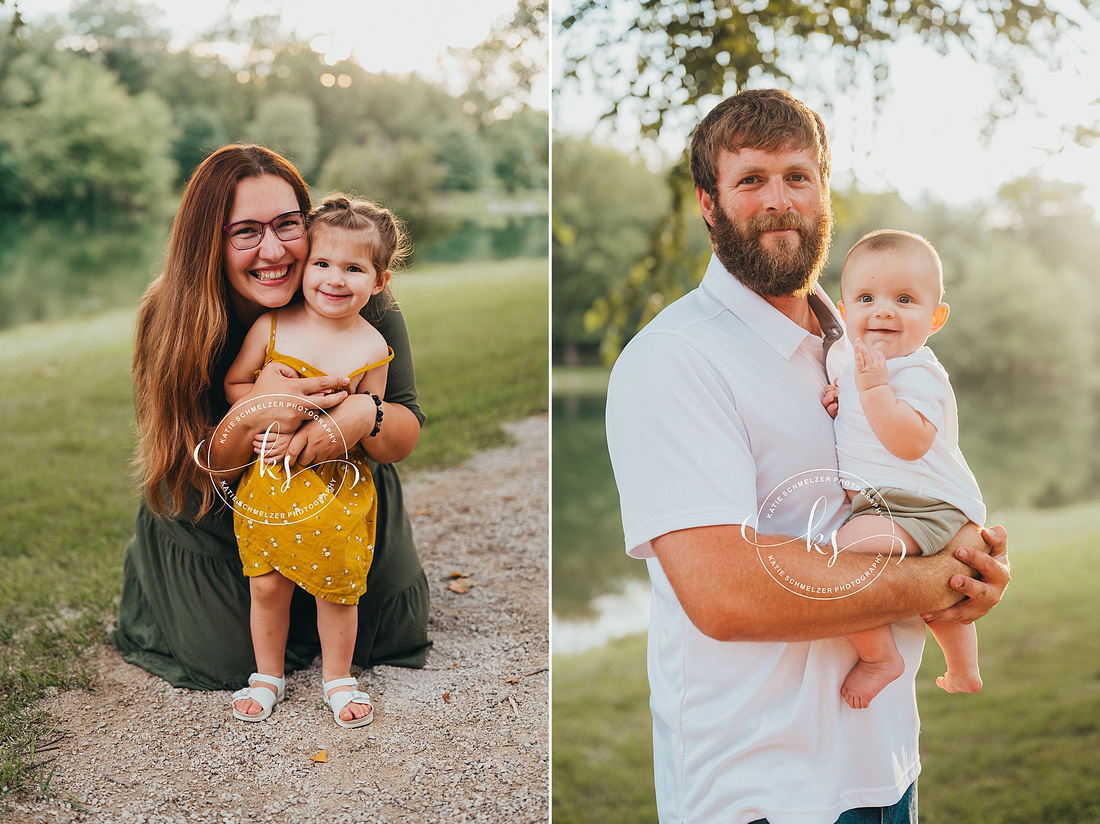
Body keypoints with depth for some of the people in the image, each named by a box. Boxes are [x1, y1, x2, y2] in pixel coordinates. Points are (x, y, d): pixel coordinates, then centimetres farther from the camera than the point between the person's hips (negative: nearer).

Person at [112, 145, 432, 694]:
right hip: (219, 519, -1)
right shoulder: (170, 319, -25)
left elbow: (405, 437, -18)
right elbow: (189, 473, -23)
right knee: (232, 657, -5)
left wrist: (367, 414, -44)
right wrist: (250, 417, -46)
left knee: (392, 630, -1)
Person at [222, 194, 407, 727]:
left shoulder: (372, 350, -8)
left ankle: (337, 678, 33)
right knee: (266, 586, 11)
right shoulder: (272, 326, -5)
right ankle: (268, 676, 34)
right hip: (268, 483, 1)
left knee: (337, 588, 10)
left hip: (336, 489, -1)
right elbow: (234, 382, 5)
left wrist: (310, 435, -20)